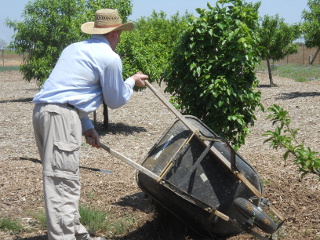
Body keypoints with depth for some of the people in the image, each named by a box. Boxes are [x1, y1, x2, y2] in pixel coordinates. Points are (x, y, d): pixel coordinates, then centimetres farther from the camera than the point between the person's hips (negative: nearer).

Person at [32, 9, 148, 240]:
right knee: (63, 183, -10)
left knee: (66, 181, 17)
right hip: (62, 116, -9)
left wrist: (87, 127, 23)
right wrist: (132, 82, 24)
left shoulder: (74, 48, 23)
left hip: (43, 111, 9)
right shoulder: (110, 58, -3)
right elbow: (115, 100, 6)